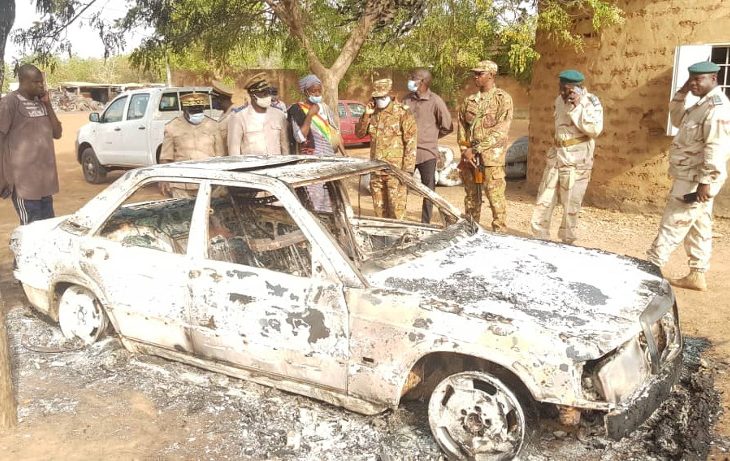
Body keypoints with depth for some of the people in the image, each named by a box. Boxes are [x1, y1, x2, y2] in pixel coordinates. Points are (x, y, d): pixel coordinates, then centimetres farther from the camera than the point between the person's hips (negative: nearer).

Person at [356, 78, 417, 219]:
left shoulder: (402, 112, -8)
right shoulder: (373, 113, 10)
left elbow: (411, 141, -11)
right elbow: (359, 133, 13)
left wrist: (407, 169, -16)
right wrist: (366, 115, -4)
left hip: (395, 169, -6)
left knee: (396, 207, -4)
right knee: (379, 206, 14)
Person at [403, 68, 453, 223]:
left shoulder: (435, 101, -7)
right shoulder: (407, 99, 5)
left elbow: (447, 127, -2)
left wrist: (430, 137, 5)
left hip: (426, 153, -4)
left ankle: (425, 223, 17)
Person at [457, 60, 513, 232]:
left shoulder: (503, 99, -1)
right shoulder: (469, 101, 15)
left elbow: (500, 131, -10)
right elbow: (461, 128, 13)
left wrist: (476, 149, -13)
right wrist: (465, 151, -3)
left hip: (491, 156, -5)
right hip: (469, 156, 5)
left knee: (495, 197, -6)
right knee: (471, 197, 10)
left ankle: (500, 233, 1)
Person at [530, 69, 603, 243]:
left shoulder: (590, 102, -10)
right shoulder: (559, 100, 10)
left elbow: (595, 129, -23)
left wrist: (578, 107, -23)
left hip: (576, 162, -6)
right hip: (555, 158, 6)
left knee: (570, 205, 0)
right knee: (544, 200, 6)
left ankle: (566, 242, 13)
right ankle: (540, 238, 16)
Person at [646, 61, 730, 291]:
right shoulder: (703, 104, 13)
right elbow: (678, 120, 25)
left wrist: (706, 182, -27)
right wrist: (681, 94, 11)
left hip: (695, 180, -10)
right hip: (692, 179, 10)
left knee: (672, 226, -5)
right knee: (698, 228, 13)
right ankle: (697, 276, 19)